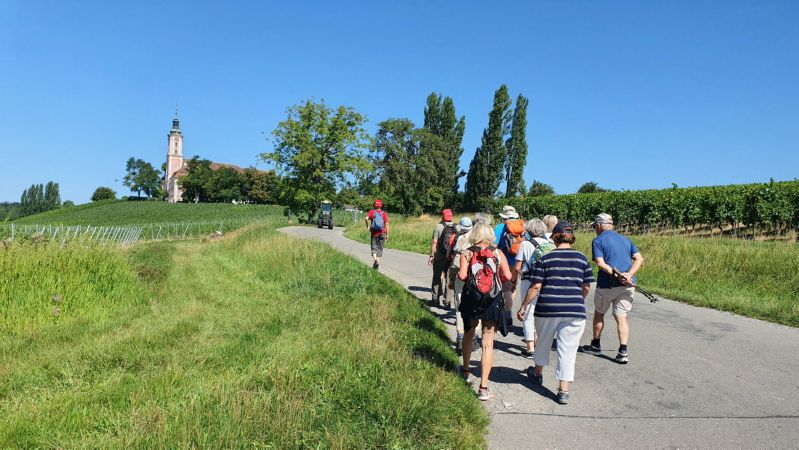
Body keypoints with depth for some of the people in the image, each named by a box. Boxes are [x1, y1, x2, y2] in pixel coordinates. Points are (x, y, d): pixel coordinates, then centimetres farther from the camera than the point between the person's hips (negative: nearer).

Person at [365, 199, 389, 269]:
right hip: (382, 233, 0)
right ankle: (378, 262, 8)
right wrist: (387, 235, 2)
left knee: (374, 248, 7)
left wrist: (368, 227, -3)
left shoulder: (372, 212, 1)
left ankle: (375, 260, -17)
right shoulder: (384, 213, 2)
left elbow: (366, 218, -17)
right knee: (380, 248, 10)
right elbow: (386, 224, -3)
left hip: (374, 233, 0)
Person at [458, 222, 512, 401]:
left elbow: (462, 275, -16)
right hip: (493, 301, -1)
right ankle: (483, 388, -3)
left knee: (469, 334, 25)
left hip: (471, 300, 1)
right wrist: (497, 277, 12)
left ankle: (466, 370, 44)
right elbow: (508, 276, -8)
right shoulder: (498, 253, 0)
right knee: (488, 343, 1)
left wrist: (458, 274, 7)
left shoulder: (466, 253, -2)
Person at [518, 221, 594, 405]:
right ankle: (563, 390, 4)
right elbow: (586, 287, 9)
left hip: (547, 308, 0)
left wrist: (524, 307, 3)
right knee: (568, 349, 5)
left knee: (543, 341, 21)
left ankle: (538, 373, 43)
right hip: (574, 311, 0)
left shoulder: (545, 259, -3)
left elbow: (535, 287, -6)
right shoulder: (582, 259, 3)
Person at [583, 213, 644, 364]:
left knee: (599, 313, 16)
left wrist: (618, 275, -20)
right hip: (627, 285, 4)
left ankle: (595, 345, 30)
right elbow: (639, 258, 4)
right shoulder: (625, 239, 15)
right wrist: (628, 275, -10)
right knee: (621, 316, 6)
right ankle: (623, 352, -5)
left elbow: (600, 264, -16)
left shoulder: (598, 240, -2)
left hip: (607, 285, -4)